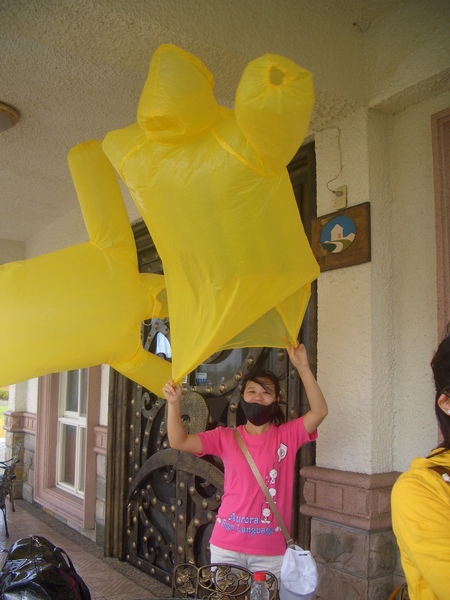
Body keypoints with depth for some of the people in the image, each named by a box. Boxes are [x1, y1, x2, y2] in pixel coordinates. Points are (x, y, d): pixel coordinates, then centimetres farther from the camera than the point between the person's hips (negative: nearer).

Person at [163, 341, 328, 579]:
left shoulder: (287, 435, 0)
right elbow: (179, 441, -5)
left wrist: (302, 367, -20)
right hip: (226, 545, 1)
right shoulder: (225, 437, 2)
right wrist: (174, 403, -19)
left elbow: (319, 411, -14)